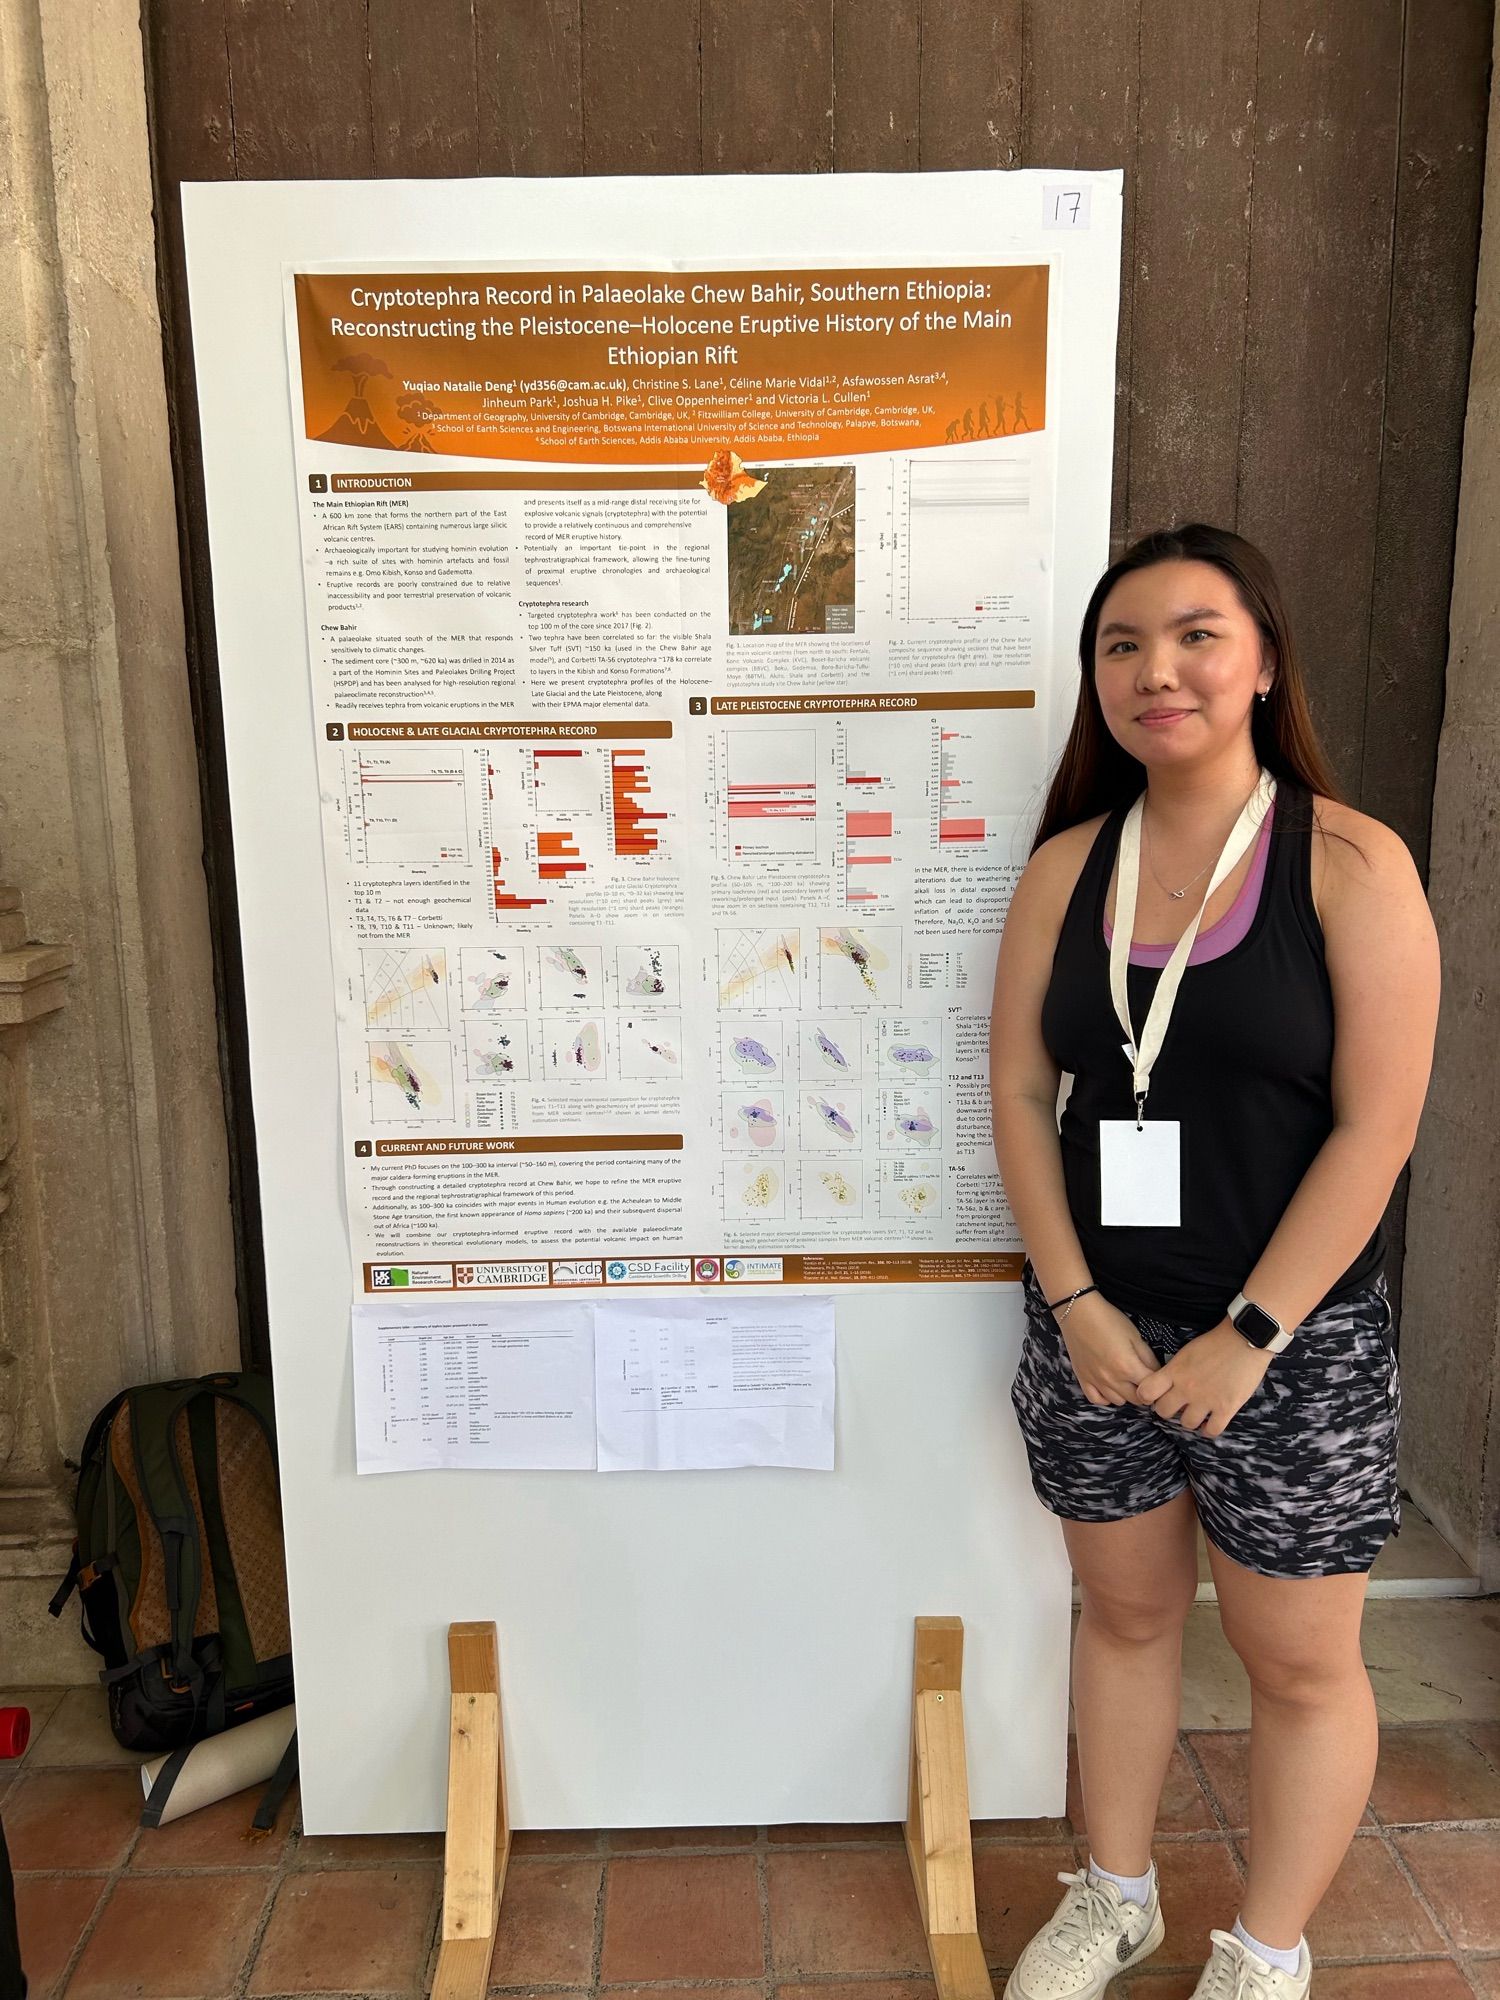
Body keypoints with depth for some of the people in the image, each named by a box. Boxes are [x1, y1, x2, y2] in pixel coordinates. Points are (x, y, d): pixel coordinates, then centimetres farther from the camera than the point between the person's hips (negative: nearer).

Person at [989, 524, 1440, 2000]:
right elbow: (1019, 1090, 0)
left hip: (1295, 1340, -3)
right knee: (1126, 1609, 20)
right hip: (1096, 1325, 3)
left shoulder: (1350, 862, -10)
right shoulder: (1067, 865, 1)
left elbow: (1376, 1126, -14)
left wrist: (1249, 1337, -15)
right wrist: (1076, 1300, -8)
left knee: (1295, 1657, 13)